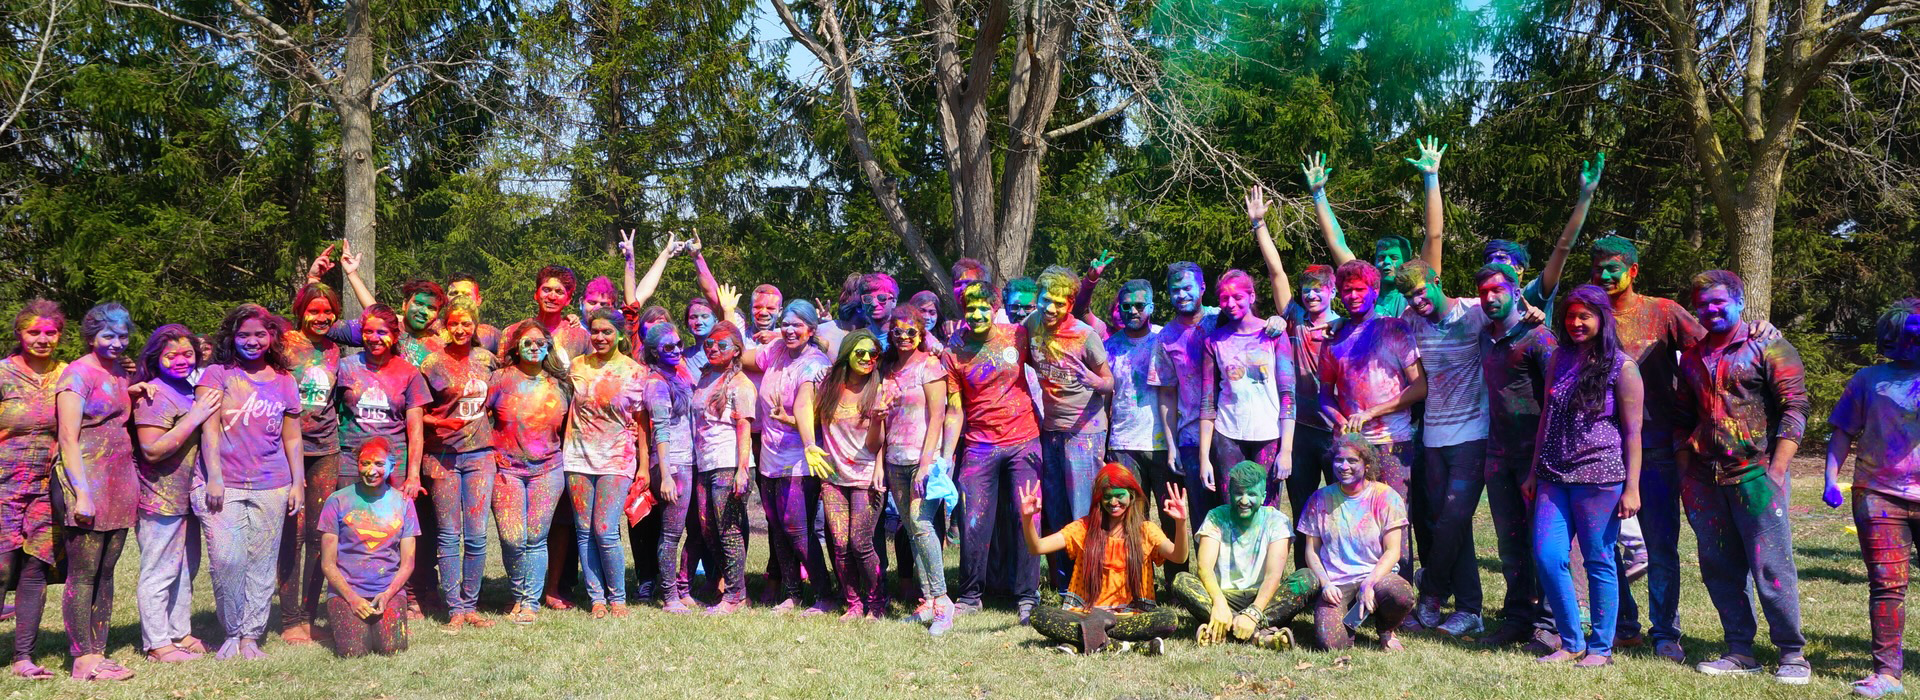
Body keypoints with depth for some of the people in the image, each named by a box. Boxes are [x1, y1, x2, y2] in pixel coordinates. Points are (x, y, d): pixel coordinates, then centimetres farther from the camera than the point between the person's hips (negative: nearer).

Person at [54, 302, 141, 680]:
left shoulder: (124, 375, 16)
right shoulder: (79, 373, -6)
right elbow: (68, 438, -12)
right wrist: (81, 493, -18)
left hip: (119, 480, 7)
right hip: (87, 480, -7)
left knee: (106, 572, 10)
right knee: (83, 573, -4)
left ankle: (98, 652, 16)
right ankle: (83, 660, 0)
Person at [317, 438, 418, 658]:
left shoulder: (402, 503, 8)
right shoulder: (338, 501, 1)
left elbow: (407, 564, 7)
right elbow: (328, 563, 1)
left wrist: (387, 594, -11)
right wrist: (352, 598, -13)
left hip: (390, 592, 1)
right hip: (346, 592, -1)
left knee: (392, 647, -23)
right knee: (353, 650, -24)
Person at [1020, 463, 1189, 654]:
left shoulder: (1145, 531, 5)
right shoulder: (1084, 528, 6)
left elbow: (1179, 557, -13)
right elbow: (1037, 548, -4)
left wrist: (1180, 523, -31)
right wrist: (1027, 518, -23)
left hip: (1129, 615, 0)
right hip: (1084, 613, 1)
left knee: (1168, 618, -30)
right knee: (1040, 616, -26)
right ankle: (1113, 644, -27)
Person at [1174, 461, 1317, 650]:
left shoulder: (1276, 520, -2)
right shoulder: (1216, 518, 0)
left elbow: (1274, 574, -15)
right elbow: (1204, 567, -15)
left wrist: (1253, 613, -31)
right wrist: (1219, 603, -34)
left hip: (1263, 598, 0)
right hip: (1224, 596, 0)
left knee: (1308, 578, -26)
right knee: (1181, 580, -27)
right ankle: (1259, 632, -40)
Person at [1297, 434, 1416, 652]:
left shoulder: (1386, 497, 1)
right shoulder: (1320, 499, 7)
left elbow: (1392, 552, -4)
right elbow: (1311, 550, 9)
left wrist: (1369, 584, -20)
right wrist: (1325, 584, -9)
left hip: (1377, 576, -1)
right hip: (1335, 585, 1)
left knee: (1402, 595, -37)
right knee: (1330, 642, -27)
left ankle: (1387, 628, 2)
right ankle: (1350, 620, 13)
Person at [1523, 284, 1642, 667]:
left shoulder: (1621, 367, -3)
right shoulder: (1559, 360, 12)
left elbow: (1633, 431, -4)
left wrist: (1631, 487, -8)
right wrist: (1534, 473, 15)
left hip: (1600, 477, -5)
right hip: (1554, 477, 5)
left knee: (1599, 562, 2)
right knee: (1546, 556, -1)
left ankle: (1601, 648, 14)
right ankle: (1571, 643, 13)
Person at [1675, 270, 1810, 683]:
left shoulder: (1767, 347, -1)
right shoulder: (1692, 357, 16)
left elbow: (1793, 409, -6)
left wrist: (1776, 470, -13)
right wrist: (1684, 472, 14)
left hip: (1755, 474, -6)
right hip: (1706, 479, 6)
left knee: (1771, 567, -4)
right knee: (1720, 568, 7)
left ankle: (1792, 654, 7)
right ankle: (1740, 652, 16)